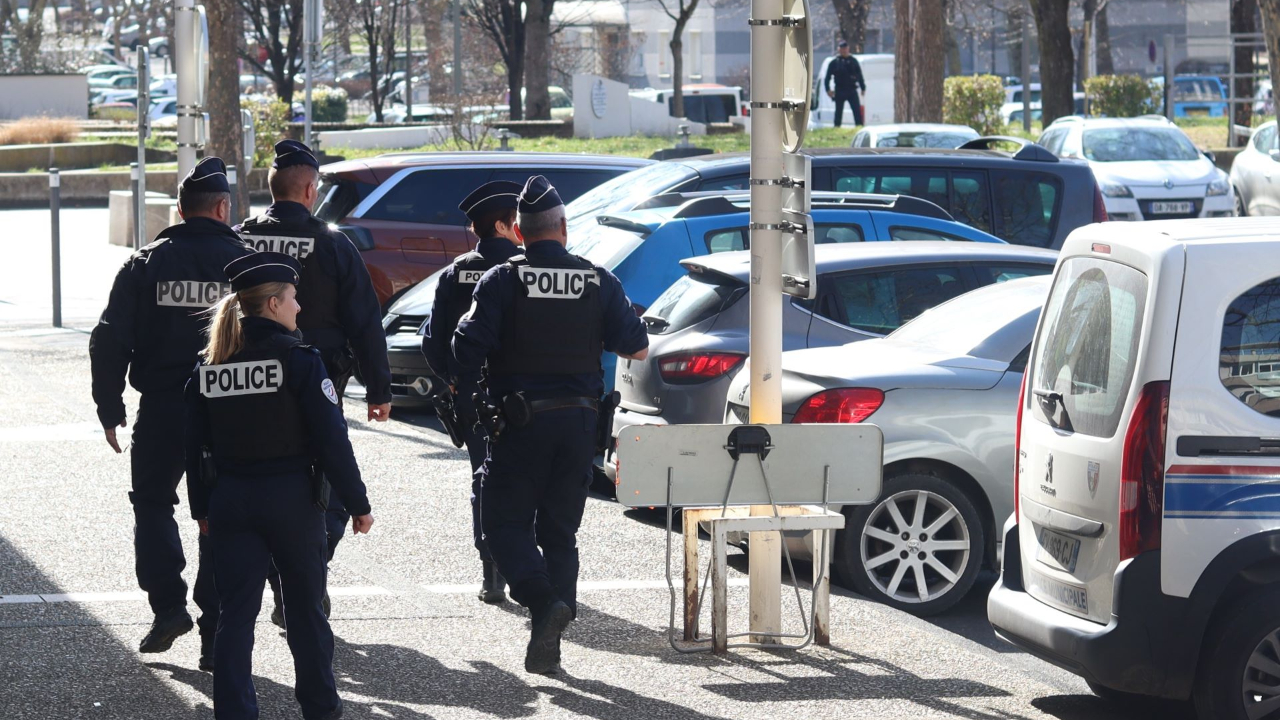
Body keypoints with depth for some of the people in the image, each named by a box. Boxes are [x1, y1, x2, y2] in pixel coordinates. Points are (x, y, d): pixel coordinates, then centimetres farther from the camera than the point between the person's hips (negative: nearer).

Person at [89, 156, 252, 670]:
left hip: (161, 409, 0)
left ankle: (168, 604, 1)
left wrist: (110, 410, 5)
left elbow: (109, 340, -2)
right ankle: (215, 636, 5)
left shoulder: (146, 264, 1)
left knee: (152, 502, 18)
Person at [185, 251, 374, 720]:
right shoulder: (299, 360, -11)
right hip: (292, 499, -3)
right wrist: (357, 504, -4)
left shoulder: (208, 367, 2)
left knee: (236, 611, 6)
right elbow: (331, 440, -11)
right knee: (306, 609, 12)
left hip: (229, 503, 3)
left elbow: (196, 448, 7)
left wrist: (201, 509, 17)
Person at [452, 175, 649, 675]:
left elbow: (467, 353, -14)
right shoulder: (599, 282, 2)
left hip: (520, 422, -4)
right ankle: (547, 645, 7)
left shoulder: (502, 282, -9)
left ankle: (543, 600, -20)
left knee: (505, 522, 5)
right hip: (579, 422, 4)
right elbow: (636, 348, 6)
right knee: (560, 530, 11)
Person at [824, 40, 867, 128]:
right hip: (839, 91, -1)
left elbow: (860, 76, 13)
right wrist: (828, 89, -7)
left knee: (857, 111, -5)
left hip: (852, 90, 1)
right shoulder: (834, 62, 2)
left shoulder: (853, 61, 8)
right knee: (839, 112, 5)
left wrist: (863, 88, 9)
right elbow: (827, 77, 3)